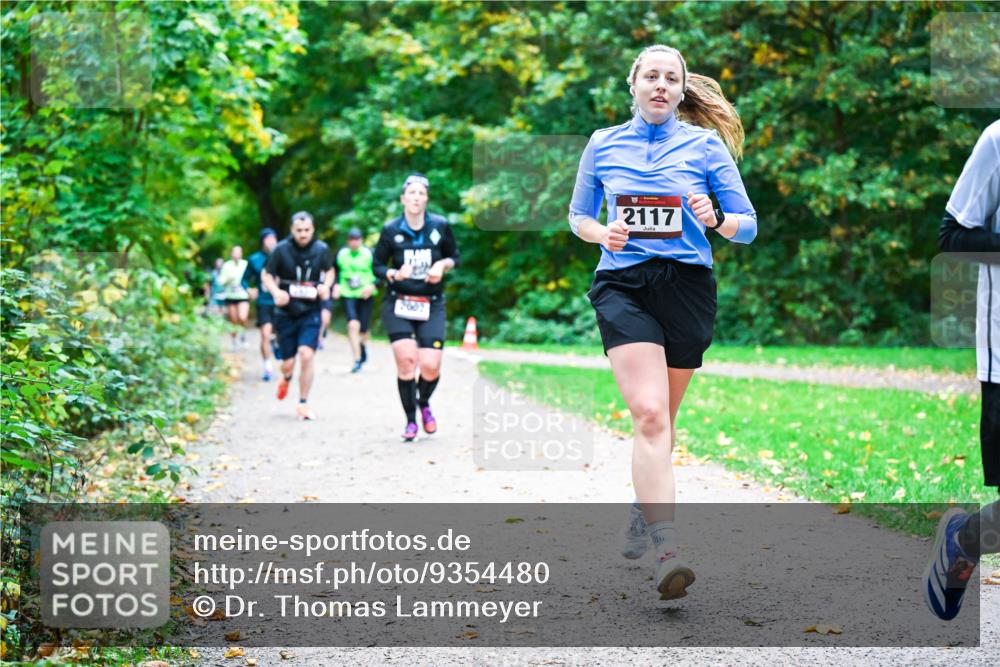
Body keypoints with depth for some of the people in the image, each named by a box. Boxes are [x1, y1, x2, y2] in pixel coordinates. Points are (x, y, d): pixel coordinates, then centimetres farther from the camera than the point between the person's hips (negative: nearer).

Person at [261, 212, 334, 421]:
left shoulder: (321, 249, -2)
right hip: (286, 313, 0)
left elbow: (329, 270, 17)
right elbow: (266, 274, 3)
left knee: (306, 355, -18)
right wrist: (276, 292, -16)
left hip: (311, 312, 0)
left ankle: (303, 404, -3)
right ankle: (286, 379, 44)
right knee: (288, 363, 4)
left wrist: (326, 285, -4)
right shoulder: (281, 250, -7)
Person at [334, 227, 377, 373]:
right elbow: (334, 272, 17)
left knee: (363, 329, 7)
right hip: (348, 295, 0)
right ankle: (357, 360, -15)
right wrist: (336, 285, 0)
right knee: (353, 325, -19)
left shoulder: (369, 254, -4)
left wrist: (372, 286, -17)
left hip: (366, 296, 0)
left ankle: (363, 344, 45)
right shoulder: (341, 254, 3)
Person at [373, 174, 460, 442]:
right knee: (406, 360, -15)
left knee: (431, 367, -10)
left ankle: (424, 403, 25)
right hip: (397, 304, -1)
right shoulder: (391, 230, -4)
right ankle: (411, 420, 3)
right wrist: (394, 274, -16)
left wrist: (442, 265, -9)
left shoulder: (440, 226, -2)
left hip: (431, 305, 1)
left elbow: (454, 256, 12)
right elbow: (376, 265, 4)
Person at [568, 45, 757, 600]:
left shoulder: (705, 144, 4)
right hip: (623, 286, -1)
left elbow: (747, 225, 5)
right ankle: (666, 550, -26)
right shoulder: (603, 144, 8)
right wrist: (602, 233, -3)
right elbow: (577, 216, 19)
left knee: (660, 417, 12)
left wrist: (717, 220, -17)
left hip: (687, 286, 1)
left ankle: (642, 510, 39)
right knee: (649, 414, -18)